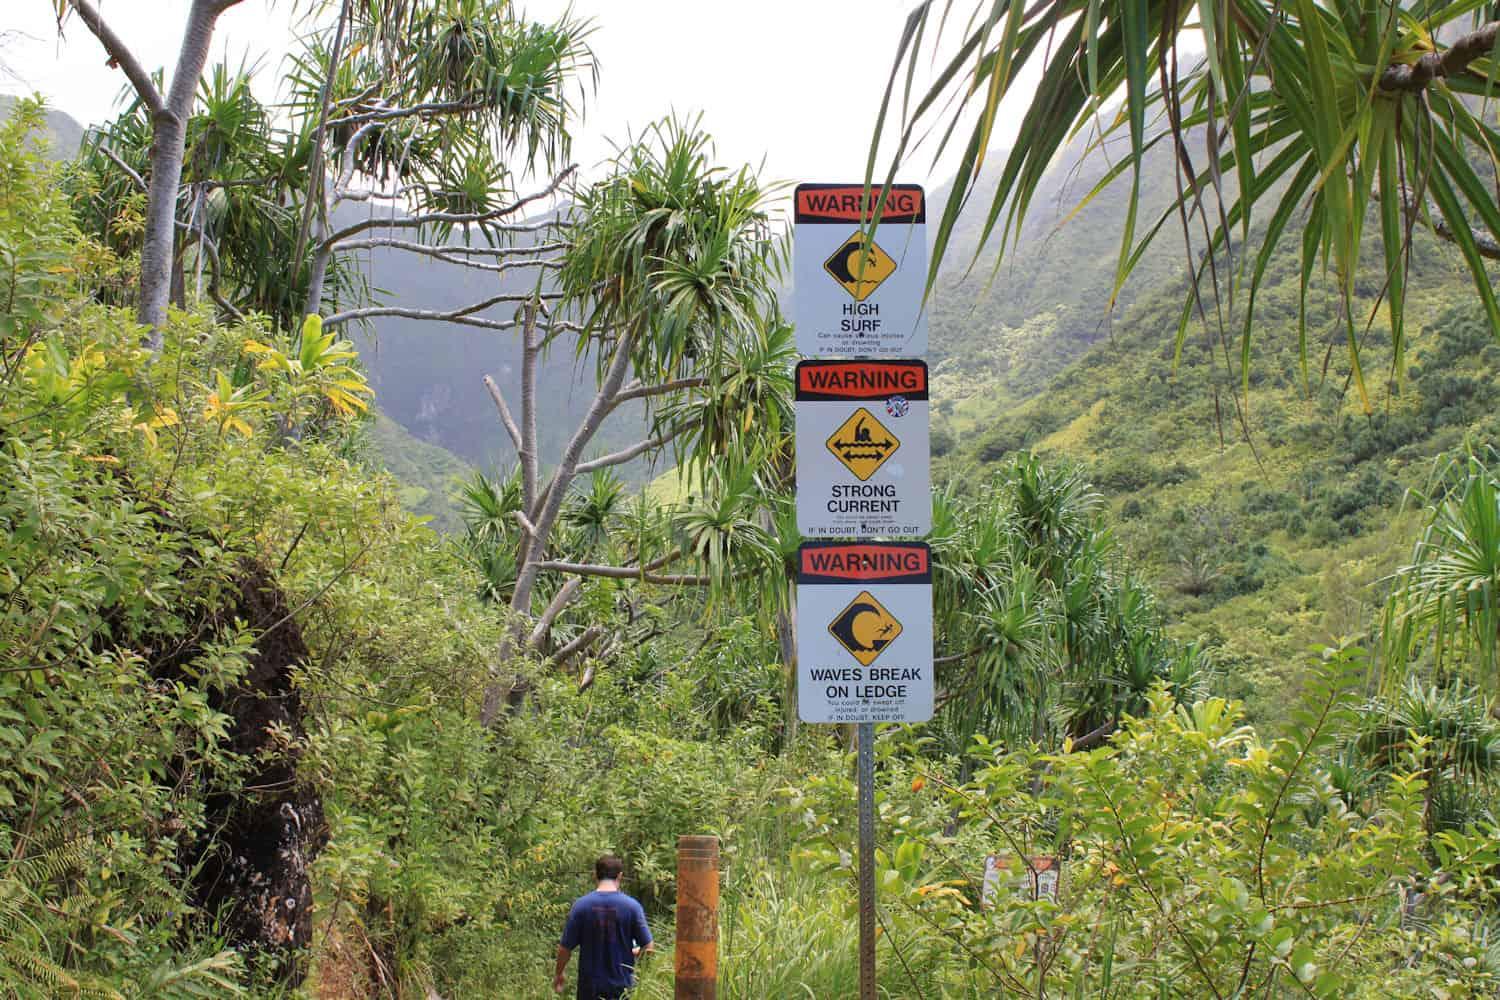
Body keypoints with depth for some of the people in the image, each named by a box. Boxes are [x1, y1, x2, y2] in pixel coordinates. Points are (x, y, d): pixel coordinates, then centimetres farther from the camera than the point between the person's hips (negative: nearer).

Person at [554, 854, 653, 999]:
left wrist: (558, 974, 13)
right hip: (622, 984, 0)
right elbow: (647, 946, -6)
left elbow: (565, 947, -4)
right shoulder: (632, 906, -9)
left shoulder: (581, 906, -8)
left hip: (590, 985, 0)